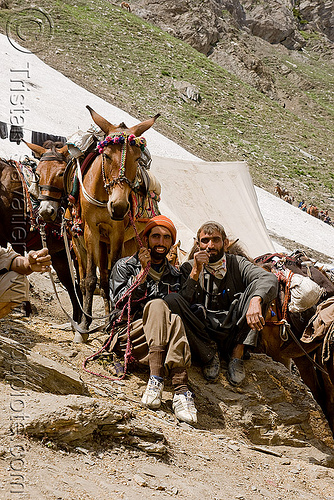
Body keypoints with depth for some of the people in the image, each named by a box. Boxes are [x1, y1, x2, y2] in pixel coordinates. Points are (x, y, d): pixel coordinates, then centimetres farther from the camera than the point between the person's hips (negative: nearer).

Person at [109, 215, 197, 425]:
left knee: (175, 320, -33)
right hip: (130, 334, -2)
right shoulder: (125, 266, 16)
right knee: (157, 305, -33)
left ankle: (156, 382, -50)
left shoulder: (175, 274, 26)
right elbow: (119, 302, -1)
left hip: (162, 342, 2)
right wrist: (143, 272, -5)